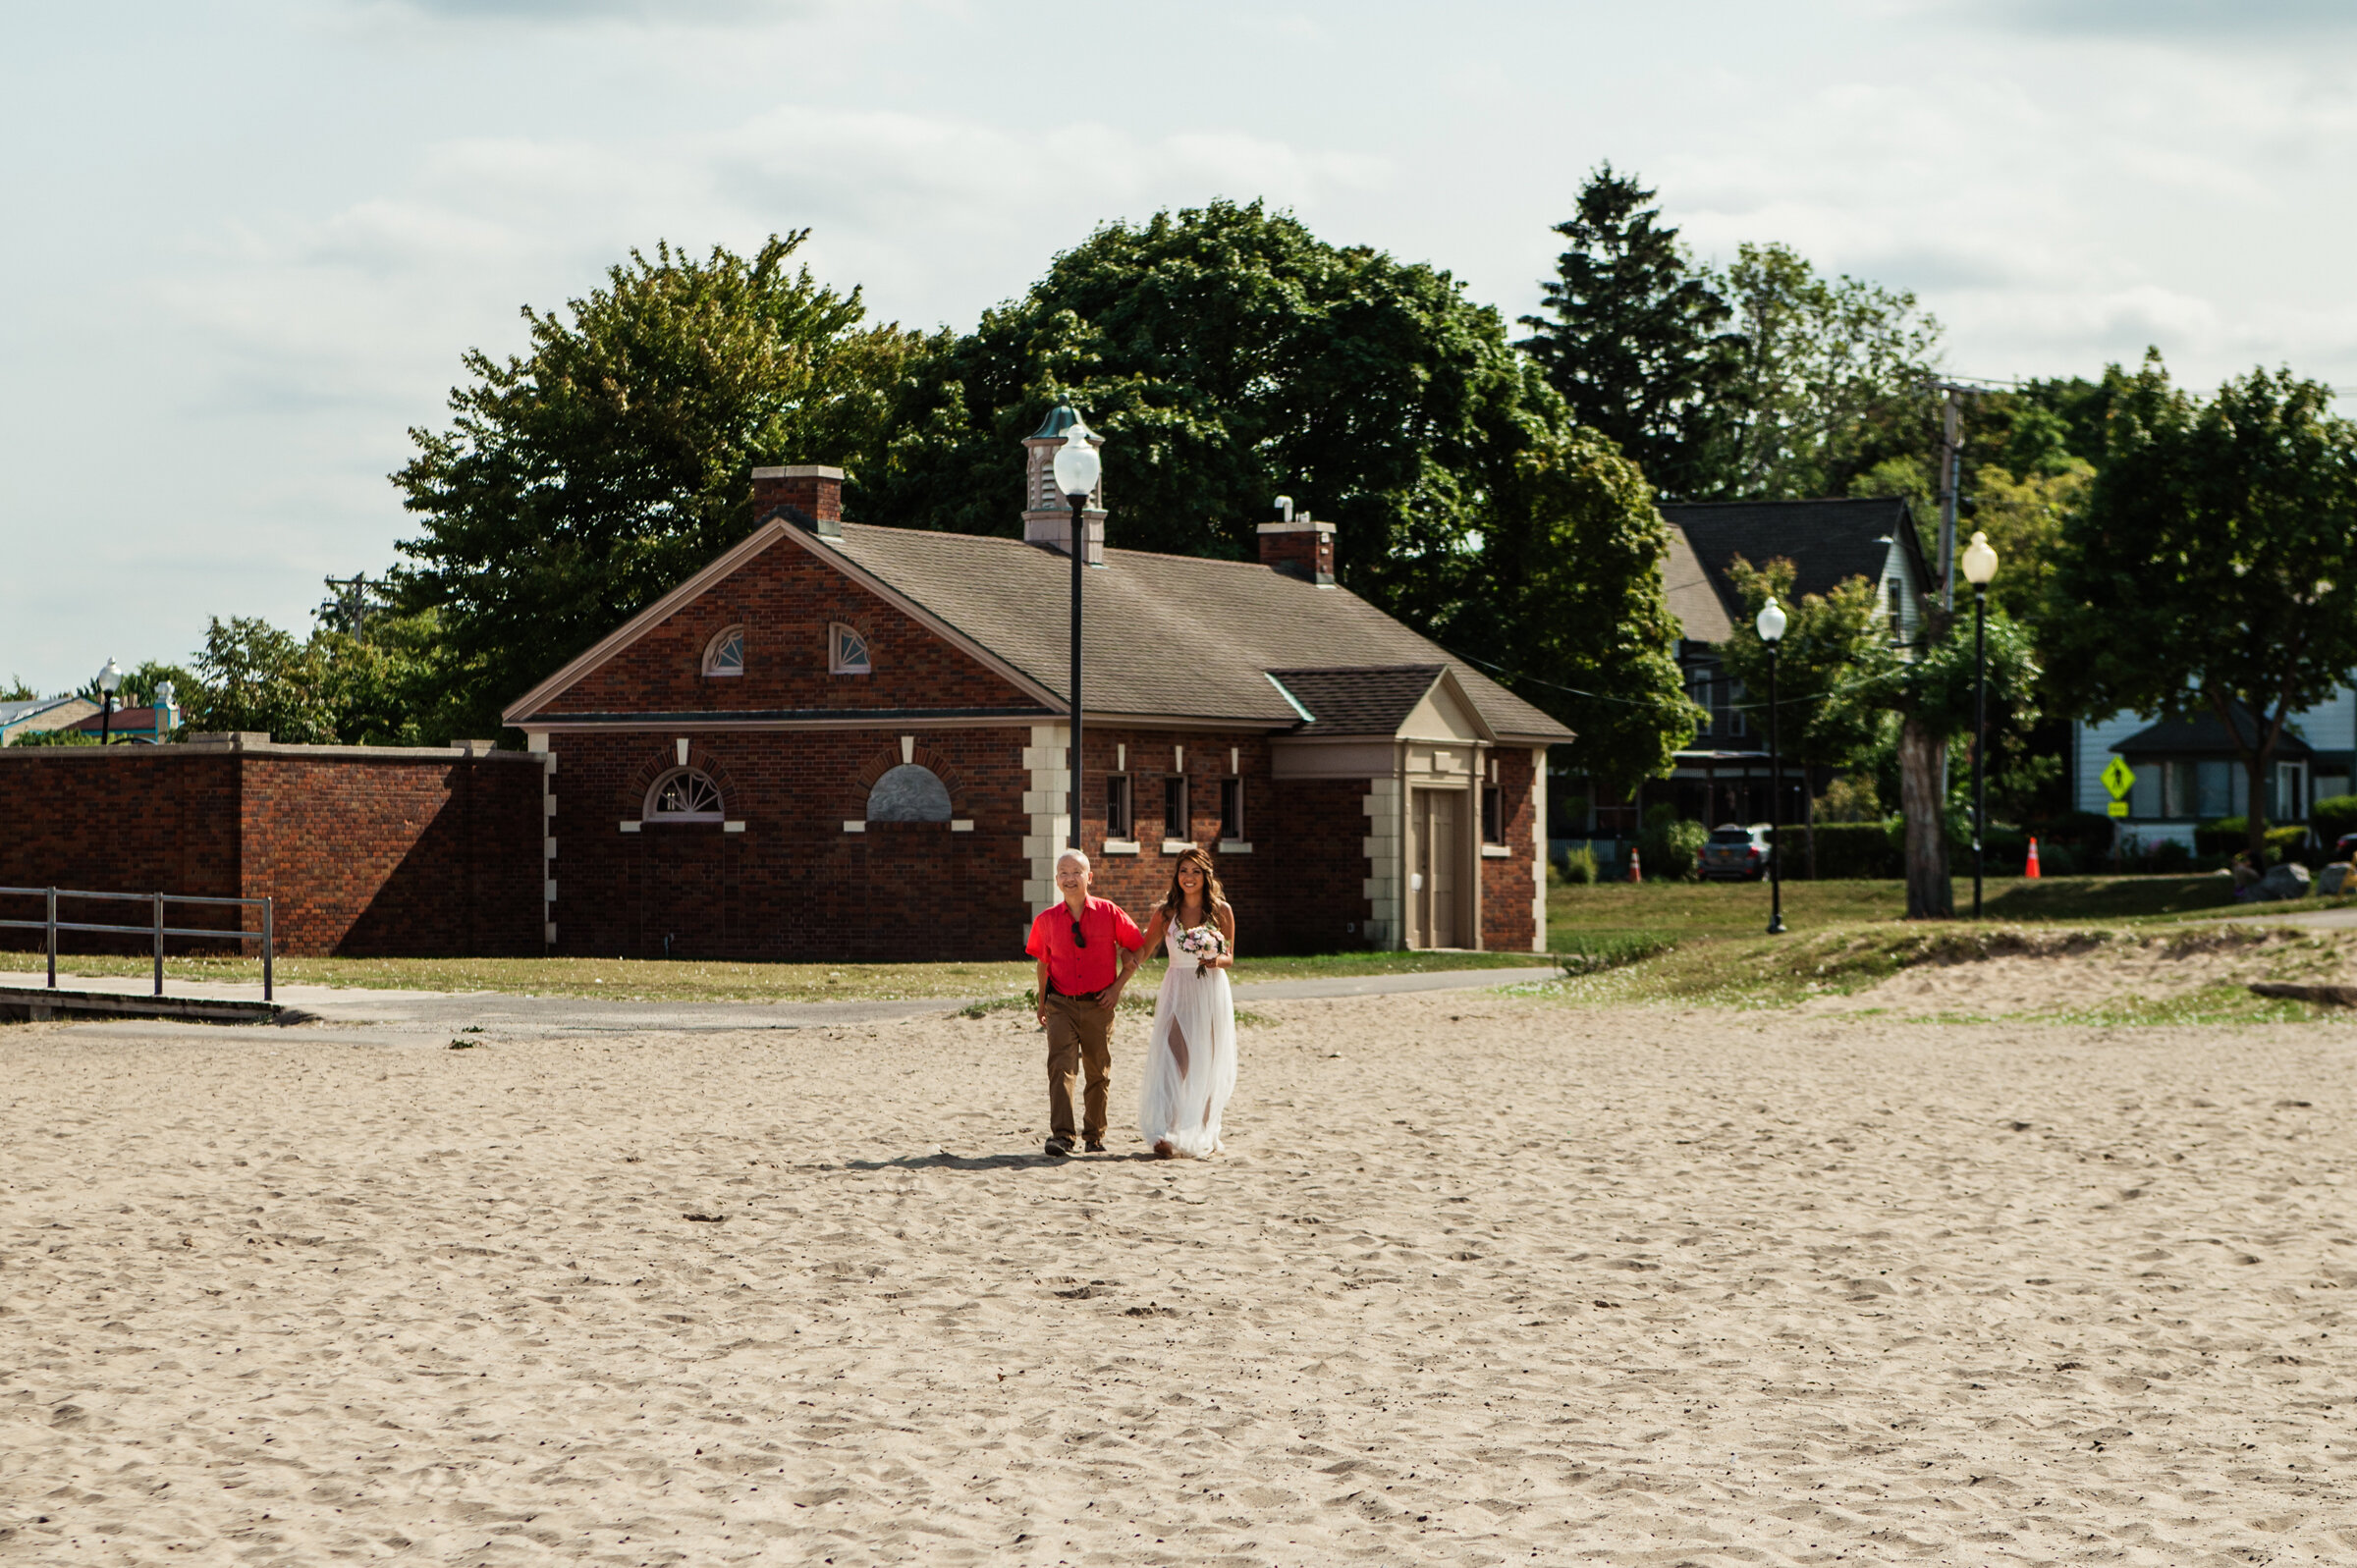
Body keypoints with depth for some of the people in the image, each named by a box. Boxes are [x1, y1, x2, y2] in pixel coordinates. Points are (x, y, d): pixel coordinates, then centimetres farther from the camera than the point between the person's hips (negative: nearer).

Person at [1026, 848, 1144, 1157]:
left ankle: (1095, 1136, 22)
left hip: (1098, 1004, 0)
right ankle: (1061, 1135, -24)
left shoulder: (1109, 914, -3)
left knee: (1099, 1071, 8)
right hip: (1061, 1004, 0)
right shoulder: (1047, 920, 2)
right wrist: (1042, 1003, 16)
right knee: (1061, 1065, -16)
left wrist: (1118, 985, -1)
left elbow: (1136, 950, 6)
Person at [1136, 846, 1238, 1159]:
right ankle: (1165, 1136, -22)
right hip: (1177, 992, -1)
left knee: (1207, 1064, 3)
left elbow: (1230, 959, 8)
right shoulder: (1167, 913, 4)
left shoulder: (1222, 911, 4)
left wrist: (1216, 961, -14)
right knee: (1172, 1060, -14)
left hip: (1212, 992, 1)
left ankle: (1203, 1136, 14)